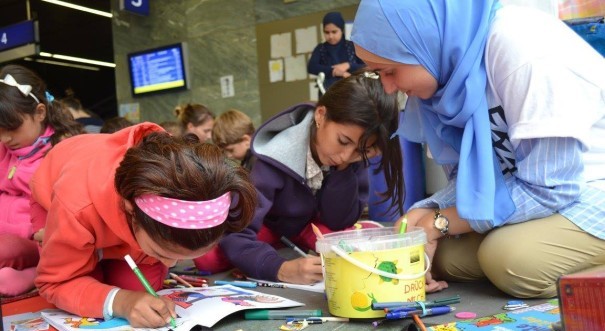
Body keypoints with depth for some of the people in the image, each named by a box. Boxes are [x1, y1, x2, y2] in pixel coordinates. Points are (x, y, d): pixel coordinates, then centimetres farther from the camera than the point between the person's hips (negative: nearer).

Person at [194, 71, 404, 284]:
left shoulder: (355, 152, -23)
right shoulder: (278, 156, -37)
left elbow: (338, 222, -19)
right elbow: (235, 234, -41)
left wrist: (343, 170, -34)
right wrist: (282, 269, -58)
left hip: (307, 225, 4)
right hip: (264, 226, -3)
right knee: (207, 256, -31)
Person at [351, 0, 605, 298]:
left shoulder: (524, 47, -28)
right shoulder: (452, 62, -5)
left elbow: (548, 188, -25)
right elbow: (468, 175, 1)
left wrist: (439, 221, -19)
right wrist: (425, 213, -17)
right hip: (541, 187, 7)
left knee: (510, 257, -30)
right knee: (444, 255, -9)